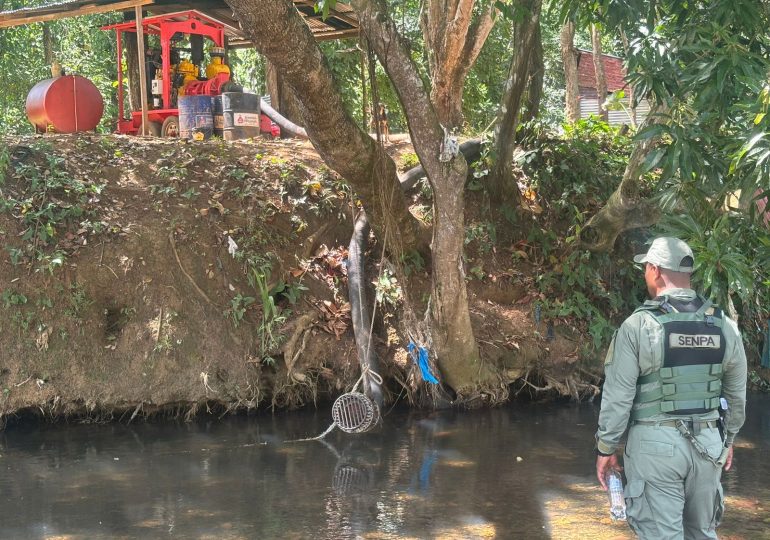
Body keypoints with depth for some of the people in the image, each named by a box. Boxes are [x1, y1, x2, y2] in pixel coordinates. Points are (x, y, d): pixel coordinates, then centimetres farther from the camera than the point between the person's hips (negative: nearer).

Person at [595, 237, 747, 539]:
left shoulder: (639, 325, -11)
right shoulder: (724, 325, 2)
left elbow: (618, 396, -9)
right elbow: (737, 393, 12)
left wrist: (606, 448, 1)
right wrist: (729, 438, 26)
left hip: (656, 444, -4)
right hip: (708, 444, 4)